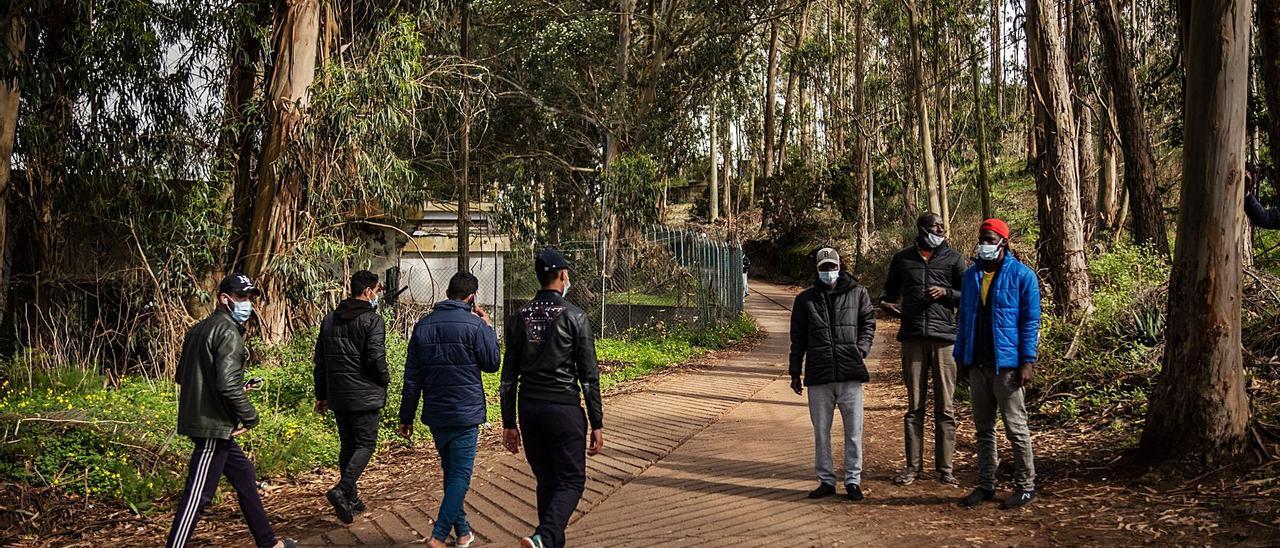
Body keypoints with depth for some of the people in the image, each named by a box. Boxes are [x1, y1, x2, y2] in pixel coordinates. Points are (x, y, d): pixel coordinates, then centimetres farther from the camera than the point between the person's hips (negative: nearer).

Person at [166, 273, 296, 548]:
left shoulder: (199, 329, 14)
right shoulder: (228, 332, -16)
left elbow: (182, 375, 19)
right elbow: (228, 383, -24)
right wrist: (250, 417, -12)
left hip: (198, 418, 11)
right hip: (214, 425, -11)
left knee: (243, 474, 18)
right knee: (198, 494, -4)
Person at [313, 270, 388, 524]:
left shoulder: (329, 319, 12)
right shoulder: (372, 320, -11)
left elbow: (320, 360, 15)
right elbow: (375, 358, -19)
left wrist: (322, 395, 20)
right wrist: (385, 380, 1)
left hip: (337, 396, 7)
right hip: (365, 395, -7)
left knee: (347, 445, 15)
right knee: (365, 444, 0)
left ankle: (350, 499, 17)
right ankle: (342, 490, -17)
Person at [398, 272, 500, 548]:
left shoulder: (423, 326, 4)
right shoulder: (475, 326, -11)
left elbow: (412, 377, 7)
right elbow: (492, 364, 1)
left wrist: (406, 417, 12)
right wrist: (489, 328, 8)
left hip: (435, 414, 5)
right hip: (466, 412, -5)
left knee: (451, 472, 17)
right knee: (460, 476, 0)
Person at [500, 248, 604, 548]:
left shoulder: (519, 318, 6)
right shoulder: (574, 317, -7)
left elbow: (508, 377, 7)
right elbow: (589, 376, -7)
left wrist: (509, 423, 13)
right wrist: (597, 424, -3)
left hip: (529, 409, 5)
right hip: (564, 409, -5)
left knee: (546, 481, 16)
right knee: (571, 481, 3)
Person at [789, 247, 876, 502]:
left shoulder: (858, 294, 7)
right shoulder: (805, 299, 10)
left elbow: (869, 323, 13)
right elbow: (798, 339, 12)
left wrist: (862, 348, -5)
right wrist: (795, 374, 11)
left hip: (850, 374, -1)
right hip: (818, 375, 1)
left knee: (853, 430, 0)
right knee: (821, 431, 7)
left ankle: (853, 480, 10)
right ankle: (826, 480, 17)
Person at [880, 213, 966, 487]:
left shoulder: (953, 258, 7)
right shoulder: (902, 259, 11)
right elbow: (890, 289, 24)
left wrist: (946, 292, -9)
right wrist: (885, 302, 2)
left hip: (944, 337, -1)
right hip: (913, 338, 1)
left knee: (945, 407, 1)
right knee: (914, 406, 5)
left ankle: (944, 467, 9)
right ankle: (913, 465, 12)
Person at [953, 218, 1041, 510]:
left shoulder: (1022, 275, -6)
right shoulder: (971, 275, 10)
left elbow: (1030, 321, -8)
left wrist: (1027, 362, -14)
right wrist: (961, 356, 11)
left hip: (1007, 364, -6)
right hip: (977, 364, 6)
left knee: (1016, 428, 1)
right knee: (983, 428, 12)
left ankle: (1025, 486, 11)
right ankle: (986, 485, 20)